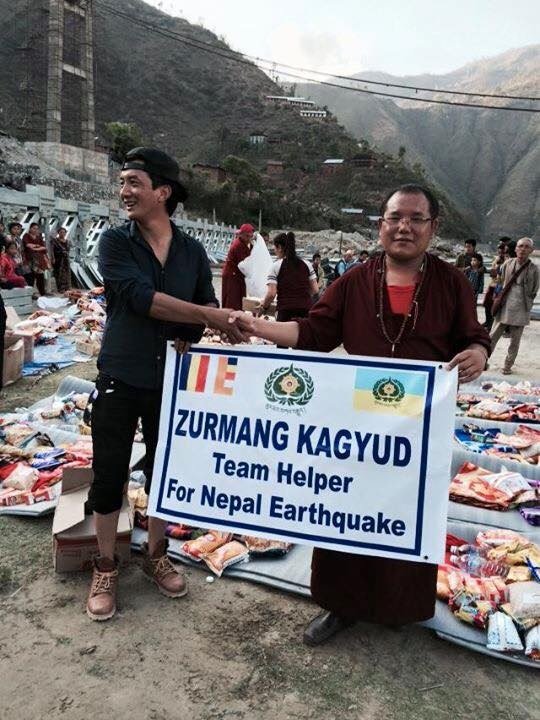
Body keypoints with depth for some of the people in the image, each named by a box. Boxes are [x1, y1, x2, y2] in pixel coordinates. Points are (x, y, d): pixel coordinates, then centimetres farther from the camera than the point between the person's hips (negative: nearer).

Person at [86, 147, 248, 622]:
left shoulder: (193, 251, 3)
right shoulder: (115, 242, -5)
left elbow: (208, 311, 4)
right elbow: (141, 296, -20)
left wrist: (186, 335, -16)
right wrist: (207, 315, -21)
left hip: (171, 380, 2)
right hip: (119, 379, -2)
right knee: (108, 476, 6)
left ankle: (156, 555, 34)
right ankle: (106, 568, 26)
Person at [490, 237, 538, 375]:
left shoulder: (533, 269, -7)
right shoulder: (508, 263, 0)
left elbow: (533, 293, 1)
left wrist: (525, 307, 3)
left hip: (520, 312, -2)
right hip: (504, 309, 2)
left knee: (515, 341, 7)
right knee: (493, 337, 6)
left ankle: (508, 366, 19)